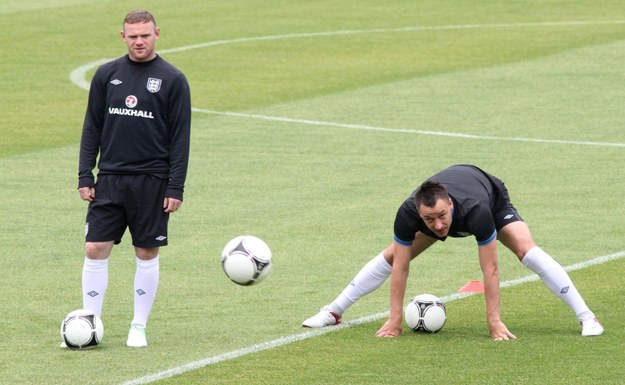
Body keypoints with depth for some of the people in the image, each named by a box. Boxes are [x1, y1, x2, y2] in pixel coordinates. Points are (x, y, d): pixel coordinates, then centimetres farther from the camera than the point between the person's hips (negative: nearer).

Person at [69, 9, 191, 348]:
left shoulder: (172, 80, -2)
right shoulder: (107, 75, 6)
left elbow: (180, 138, -2)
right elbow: (92, 128, 10)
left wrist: (176, 187, -8)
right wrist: (84, 176, 3)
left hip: (152, 181, -2)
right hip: (110, 179, 2)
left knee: (147, 253, 4)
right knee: (95, 249, -3)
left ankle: (139, 327, 14)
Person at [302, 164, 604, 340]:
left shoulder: (476, 211, -48)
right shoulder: (408, 214, -40)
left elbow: (490, 269, -42)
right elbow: (400, 266, -28)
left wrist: (494, 321, -41)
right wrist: (395, 319, -28)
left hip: (492, 196, -3)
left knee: (527, 251, -25)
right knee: (391, 256, -2)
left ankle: (586, 318, -20)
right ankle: (333, 312, 14)